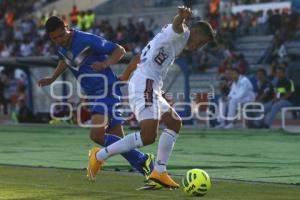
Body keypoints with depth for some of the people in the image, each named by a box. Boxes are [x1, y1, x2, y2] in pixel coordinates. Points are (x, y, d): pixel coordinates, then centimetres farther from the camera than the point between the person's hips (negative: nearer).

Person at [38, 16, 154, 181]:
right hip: (93, 95, 8)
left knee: (96, 135, -22)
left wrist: (105, 64, -30)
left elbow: (120, 50, -13)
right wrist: (52, 79, 16)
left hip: (108, 91, -8)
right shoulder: (61, 45, 5)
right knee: (118, 140, 4)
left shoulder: (88, 40, -18)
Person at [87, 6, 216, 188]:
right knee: (148, 136, -20)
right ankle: (100, 156, -11)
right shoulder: (181, 34, 0)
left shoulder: (178, 44, 28)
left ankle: (159, 172, 19)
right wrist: (181, 17, -51)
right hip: (145, 85, -11)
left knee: (175, 123, 20)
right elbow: (176, 26, -27)